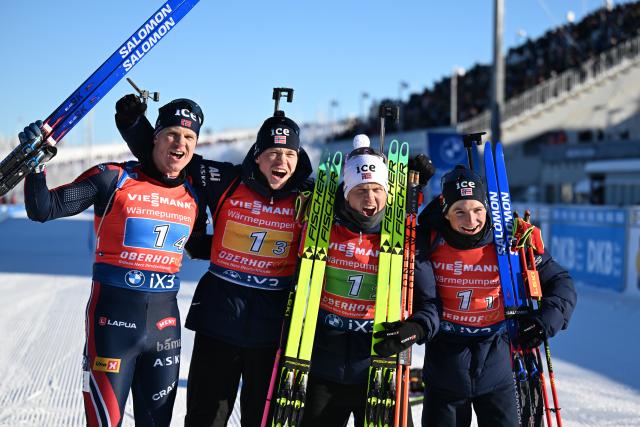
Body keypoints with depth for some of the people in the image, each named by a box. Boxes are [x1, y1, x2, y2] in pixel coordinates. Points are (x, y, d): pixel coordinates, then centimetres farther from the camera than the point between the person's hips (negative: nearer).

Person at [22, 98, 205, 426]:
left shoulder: (192, 194, 7)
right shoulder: (114, 179, -6)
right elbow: (43, 210, -9)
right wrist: (36, 163, -21)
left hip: (164, 319, 5)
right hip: (113, 315, -4)